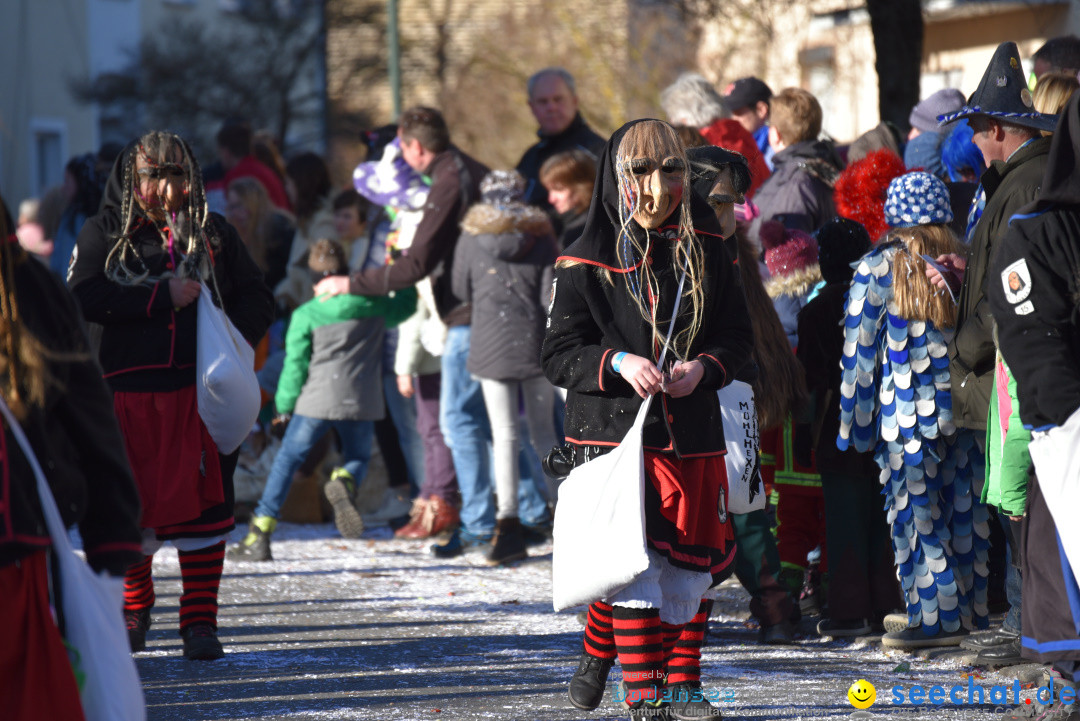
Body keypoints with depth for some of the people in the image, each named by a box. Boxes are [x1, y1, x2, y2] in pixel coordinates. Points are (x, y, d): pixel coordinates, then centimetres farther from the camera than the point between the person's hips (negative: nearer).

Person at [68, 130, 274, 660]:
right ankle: (134, 608, 27)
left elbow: (257, 297, 14)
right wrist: (162, 296, -14)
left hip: (202, 388, 1)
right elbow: (84, 298, -9)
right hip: (129, 391, -1)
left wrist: (238, 338, -7)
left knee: (203, 499, -3)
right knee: (132, 501, 5)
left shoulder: (213, 233, 12)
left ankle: (200, 621, 3)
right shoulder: (105, 233, 6)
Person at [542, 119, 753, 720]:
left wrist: (704, 366, -8)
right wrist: (617, 363, -19)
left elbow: (740, 337, 12)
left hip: (694, 432, 3)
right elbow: (559, 355, -1)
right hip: (613, 428, -3)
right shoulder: (588, 261, -2)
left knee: (691, 564, 5)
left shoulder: (708, 253, 7)